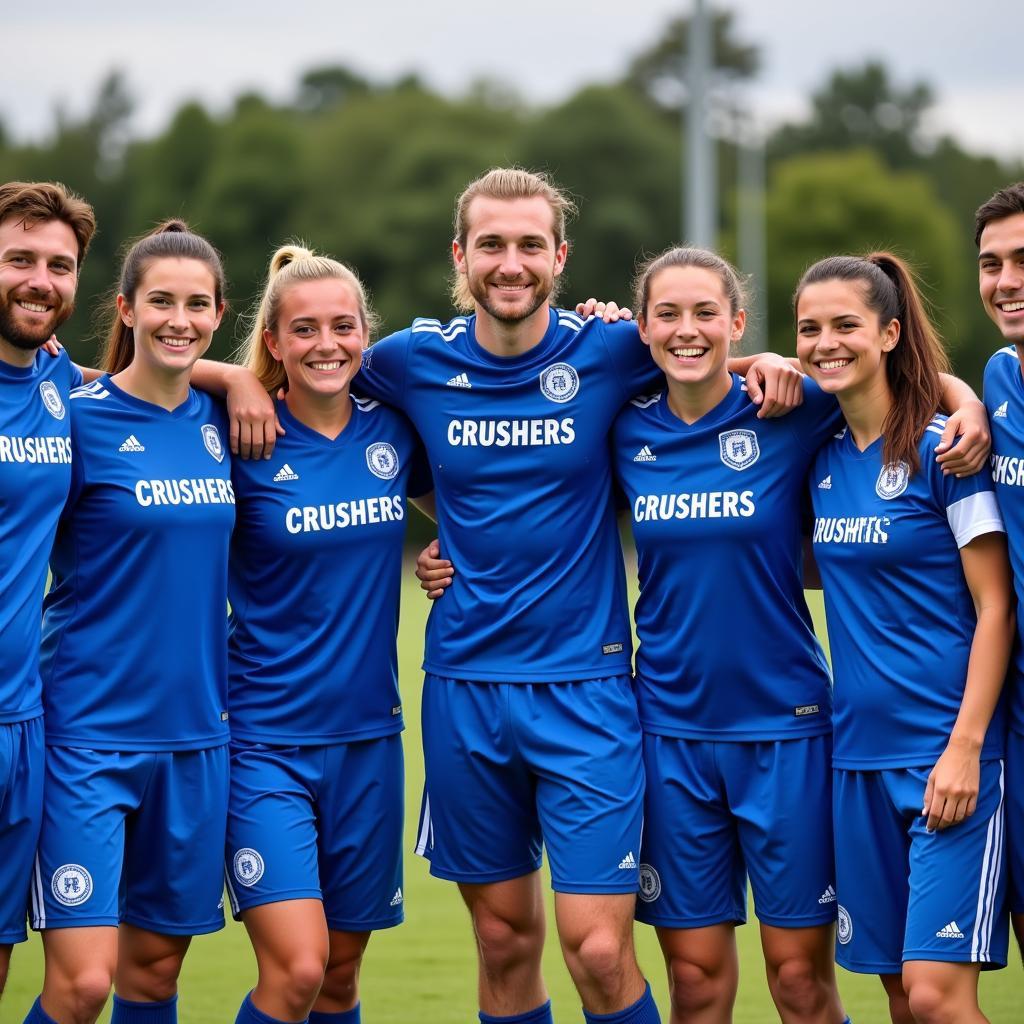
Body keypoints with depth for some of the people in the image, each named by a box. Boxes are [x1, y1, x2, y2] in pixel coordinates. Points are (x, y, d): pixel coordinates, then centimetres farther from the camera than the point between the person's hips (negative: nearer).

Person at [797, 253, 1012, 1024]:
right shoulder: (822, 459, 9)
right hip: (861, 755, 6)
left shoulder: (941, 449, -8)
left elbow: (995, 608, -9)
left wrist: (965, 748, -16)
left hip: (949, 754, -6)